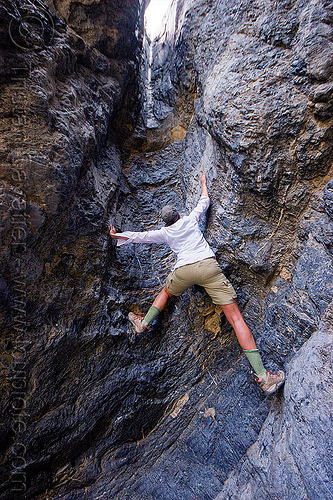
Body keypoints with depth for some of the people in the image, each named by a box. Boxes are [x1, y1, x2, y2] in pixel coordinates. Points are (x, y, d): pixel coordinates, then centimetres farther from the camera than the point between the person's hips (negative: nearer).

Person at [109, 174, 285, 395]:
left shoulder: (165, 232, 21)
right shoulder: (190, 219, 23)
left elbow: (139, 236, 26)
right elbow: (204, 202, 38)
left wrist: (117, 236, 40)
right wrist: (204, 183, 56)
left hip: (184, 270, 1)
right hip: (209, 266, 0)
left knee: (167, 291, 38)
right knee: (236, 318, -5)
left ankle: (144, 323, 39)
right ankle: (263, 376, -9)